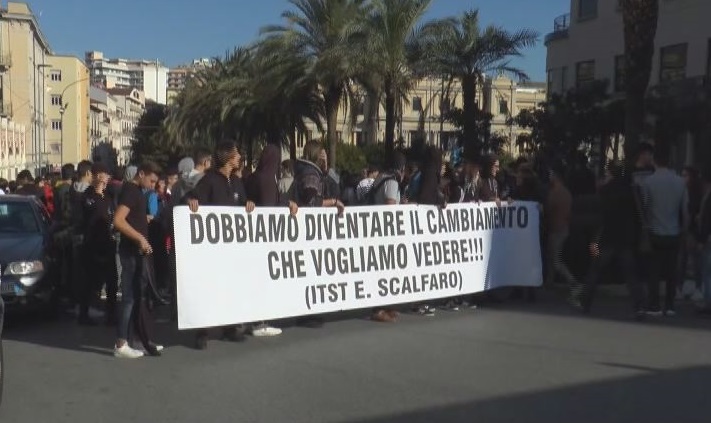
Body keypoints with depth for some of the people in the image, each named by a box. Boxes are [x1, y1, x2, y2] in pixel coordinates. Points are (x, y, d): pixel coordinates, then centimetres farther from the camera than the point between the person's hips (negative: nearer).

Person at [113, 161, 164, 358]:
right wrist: (140, 238, -25)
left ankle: (146, 340, 19)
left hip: (137, 250, 10)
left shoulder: (136, 190, 15)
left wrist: (145, 219, 13)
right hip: (131, 250, -10)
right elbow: (118, 220, -26)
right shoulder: (130, 190, -14)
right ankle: (121, 344, 1)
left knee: (139, 295, 12)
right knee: (130, 296, -5)